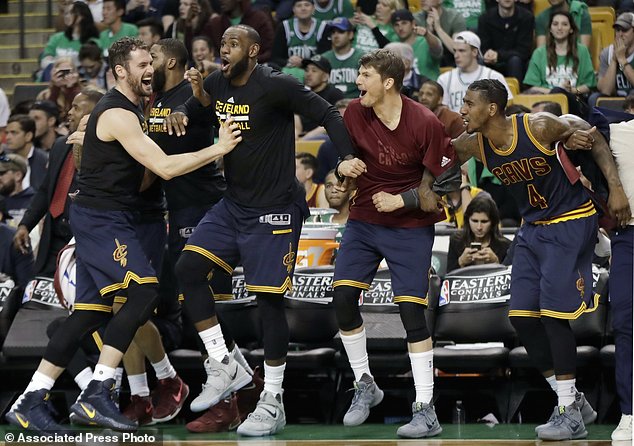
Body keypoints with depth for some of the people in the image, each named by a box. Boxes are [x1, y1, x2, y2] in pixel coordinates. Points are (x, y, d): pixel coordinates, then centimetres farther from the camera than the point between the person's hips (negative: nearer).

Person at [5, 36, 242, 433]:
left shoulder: (130, 109, 17)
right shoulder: (118, 115, -17)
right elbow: (165, 167, -23)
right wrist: (218, 149, -17)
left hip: (108, 220, 10)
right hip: (101, 218, -10)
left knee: (92, 312, 7)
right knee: (145, 291, -20)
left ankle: (30, 402, 8)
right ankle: (96, 396, -22)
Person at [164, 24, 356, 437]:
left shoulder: (276, 86, -18)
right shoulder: (216, 85, 4)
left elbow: (328, 116, -15)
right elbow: (197, 106, 24)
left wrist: (348, 159, -28)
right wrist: (182, 113, 1)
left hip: (274, 211, -7)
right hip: (233, 205, 8)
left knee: (269, 298, -5)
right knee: (189, 269, -4)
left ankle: (273, 402, 5)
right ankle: (225, 368, 7)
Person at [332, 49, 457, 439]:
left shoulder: (425, 123, -18)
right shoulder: (355, 113, -4)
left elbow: (443, 183, -12)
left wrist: (401, 200, -18)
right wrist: (344, 167, -10)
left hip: (411, 227, -5)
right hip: (364, 220, 5)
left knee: (412, 310, -11)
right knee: (343, 299, -5)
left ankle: (426, 410, -6)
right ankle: (365, 385, 16)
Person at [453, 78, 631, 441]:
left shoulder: (539, 126, -22)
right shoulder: (474, 145, -6)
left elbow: (594, 139, -11)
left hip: (571, 223, -7)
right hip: (533, 227, 7)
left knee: (553, 313, -14)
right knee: (522, 316, 1)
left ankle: (570, 414, -5)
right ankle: (573, 401, 14)